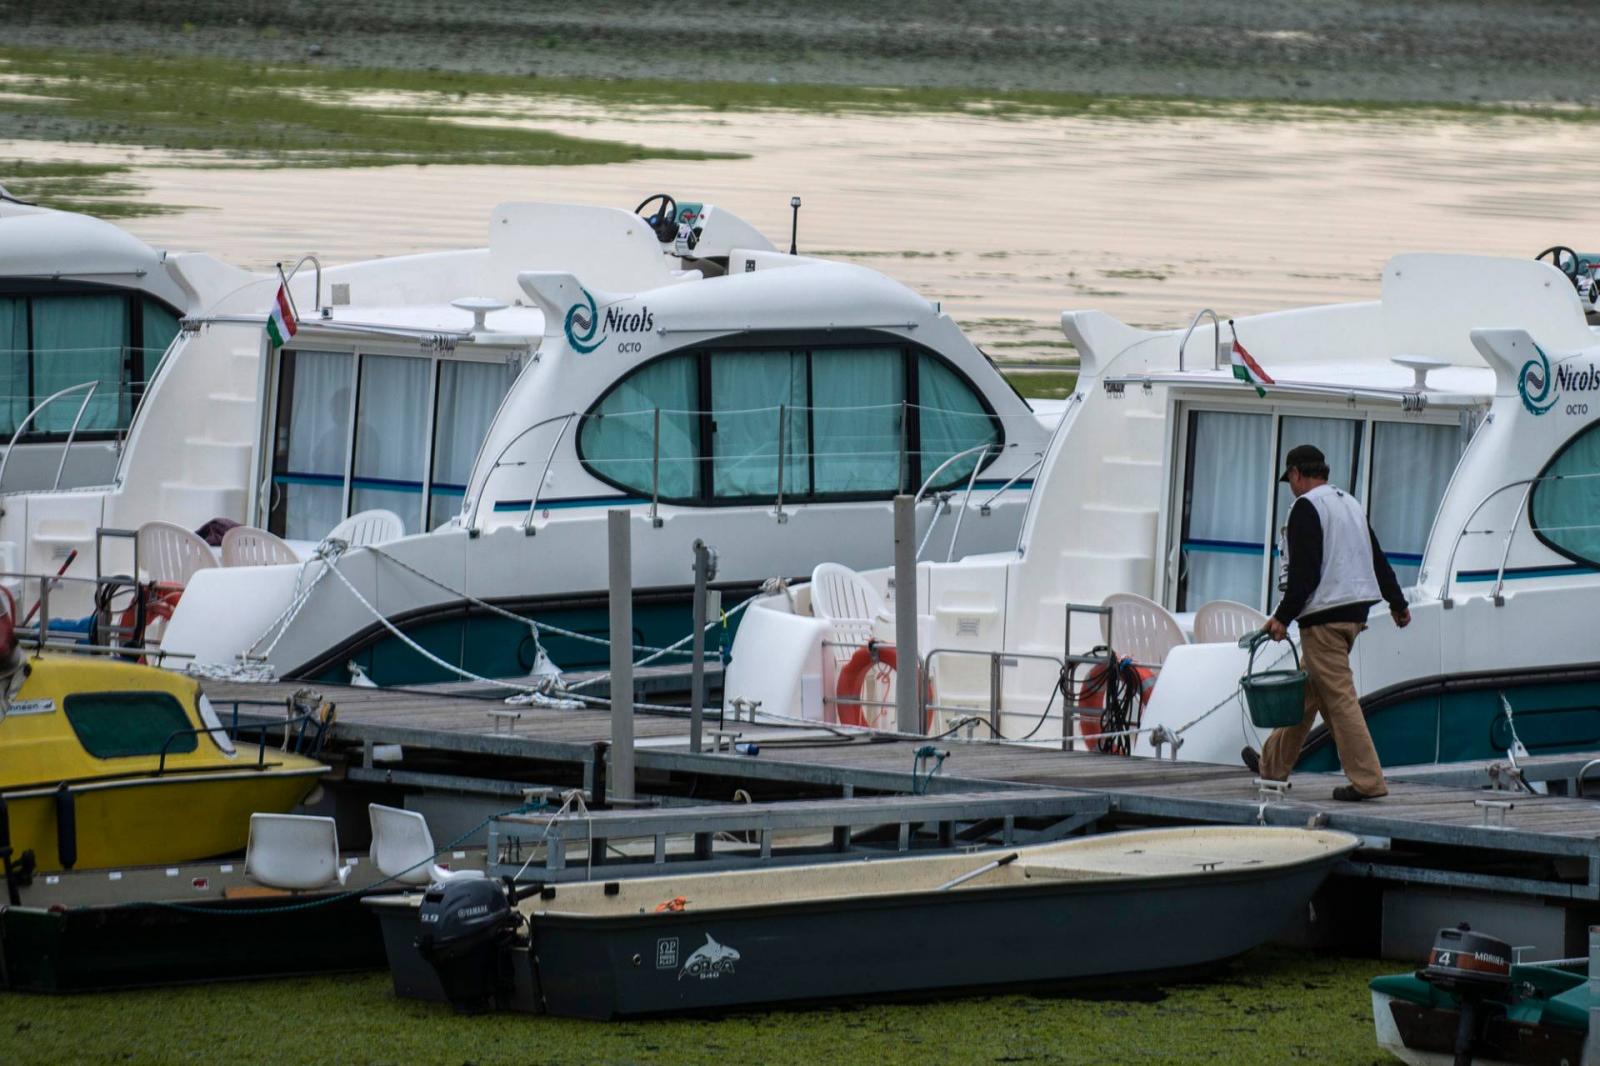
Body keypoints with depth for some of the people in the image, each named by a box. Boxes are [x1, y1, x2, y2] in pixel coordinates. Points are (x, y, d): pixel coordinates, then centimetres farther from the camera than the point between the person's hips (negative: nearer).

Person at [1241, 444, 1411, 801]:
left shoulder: (1306, 507, -9)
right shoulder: (1350, 504, 18)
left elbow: (1303, 571, -17)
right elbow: (1378, 560, 24)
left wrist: (1283, 617, -14)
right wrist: (1398, 604, 35)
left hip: (1324, 615, -9)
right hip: (1356, 611, 10)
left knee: (1339, 697, -9)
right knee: (1307, 691, 18)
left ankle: (1367, 780, -13)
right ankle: (1273, 764, 29)